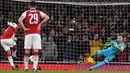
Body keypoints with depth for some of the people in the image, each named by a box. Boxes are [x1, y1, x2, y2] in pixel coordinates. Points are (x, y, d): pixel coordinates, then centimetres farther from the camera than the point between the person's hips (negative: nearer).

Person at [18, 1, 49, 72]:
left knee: (27, 51, 6)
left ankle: (26, 68, 9)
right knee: (36, 51, -2)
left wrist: (24, 28, -3)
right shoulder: (39, 12, 6)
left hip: (28, 33, 0)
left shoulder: (26, 12, 4)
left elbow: (19, 20, -10)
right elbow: (47, 17, -4)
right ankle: (34, 68, -11)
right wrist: (40, 24, 2)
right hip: (37, 33, 0)